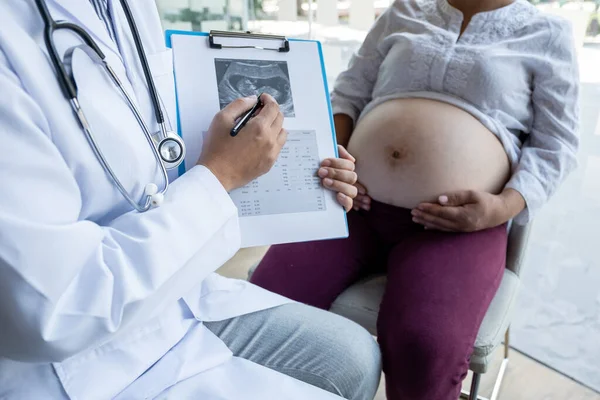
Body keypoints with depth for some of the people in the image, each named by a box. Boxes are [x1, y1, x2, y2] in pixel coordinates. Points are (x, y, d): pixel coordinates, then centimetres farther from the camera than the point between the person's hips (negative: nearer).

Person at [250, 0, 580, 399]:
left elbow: (556, 145, 8)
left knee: (425, 352, -28)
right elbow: (348, 93, 20)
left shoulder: (548, 34, 13)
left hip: (458, 223, -2)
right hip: (357, 203, 3)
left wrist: (503, 207, -11)